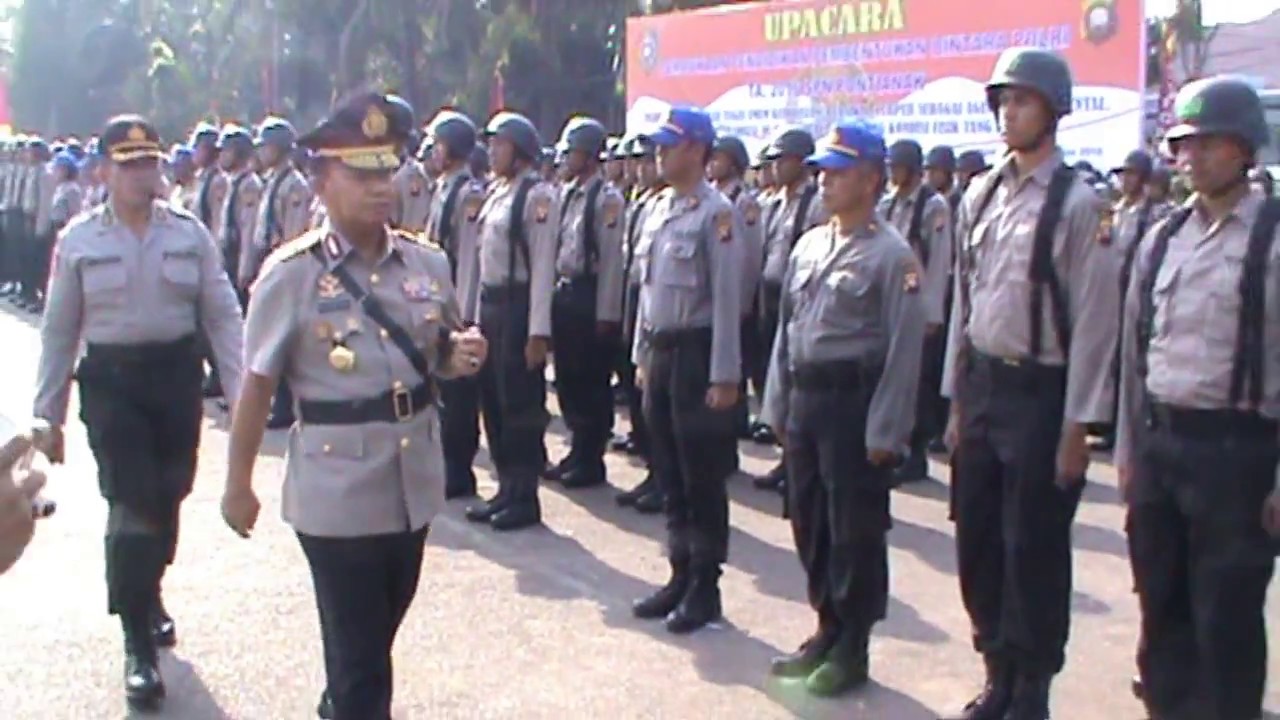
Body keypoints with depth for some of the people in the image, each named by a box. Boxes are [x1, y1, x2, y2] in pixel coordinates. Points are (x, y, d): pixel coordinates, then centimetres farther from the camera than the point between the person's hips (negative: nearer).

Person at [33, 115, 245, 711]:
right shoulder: (78, 240, -2)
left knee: (167, 498, 14)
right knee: (131, 502, -7)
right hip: (110, 380, -2)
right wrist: (48, 417, 3)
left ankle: (149, 593, 43)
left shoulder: (189, 232, 0)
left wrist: (241, 395, -5)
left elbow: (222, 316, 1)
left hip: (177, 375, 2)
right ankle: (138, 645, 3)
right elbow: (59, 332, 2)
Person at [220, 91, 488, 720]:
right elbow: (257, 386, -8)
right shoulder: (291, 274, -13)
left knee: (382, 626, 25)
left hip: (414, 483, 6)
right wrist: (238, 484, -4)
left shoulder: (427, 262, 0)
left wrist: (461, 353, -10)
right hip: (335, 491, -5)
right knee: (357, 650, 3)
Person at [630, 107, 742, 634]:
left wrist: (724, 375, -16)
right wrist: (642, 355, 16)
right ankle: (680, 576, 25)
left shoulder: (716, 213, -13)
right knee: (669, 473, 13)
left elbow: (727, 298, -15)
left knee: (703, 477, 2)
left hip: (696, 352, -8)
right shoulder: (657, 208, 11)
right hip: (659, 350, 8)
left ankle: (705, 587, 13)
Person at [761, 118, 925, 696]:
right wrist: (778, 406, 13)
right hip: (805, 398, 7)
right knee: (809, 524, 15)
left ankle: (851, 649, 18)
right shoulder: (808, 245, 10)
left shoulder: (891, 254, -11)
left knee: (855, 530, 4)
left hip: (855, 401, -7)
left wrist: (884, 431, -15)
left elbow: (904, 348, -13)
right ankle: (827, 631, 32)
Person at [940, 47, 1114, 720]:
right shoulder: (979, 196, 7)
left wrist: (1076, 426, -12)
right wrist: (957, 399, 12)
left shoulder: (1077, 204, -12)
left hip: (1040, 391, -6)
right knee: (977, 540, 13)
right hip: (981, 384, 6)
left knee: (1033, 551, 4)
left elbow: (1094, 319, -12)